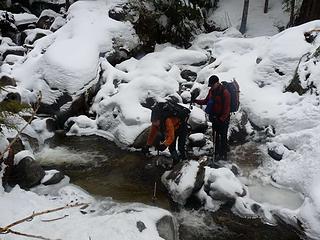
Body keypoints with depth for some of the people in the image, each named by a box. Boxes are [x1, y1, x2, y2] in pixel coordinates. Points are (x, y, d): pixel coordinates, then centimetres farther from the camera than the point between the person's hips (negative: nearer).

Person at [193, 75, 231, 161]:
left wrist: (221, 119, -21)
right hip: (215, 117, 8)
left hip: (223, 119, -7)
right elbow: (206, 101, 14)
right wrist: (196, 101, 0)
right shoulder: (212, 90, 3)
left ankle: (223, 155, 16)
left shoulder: (225, 92, -20)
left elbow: (226, 108, -19)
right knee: (215, 136, 17)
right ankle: (217, 153, 32)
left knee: (223, 137, 3)